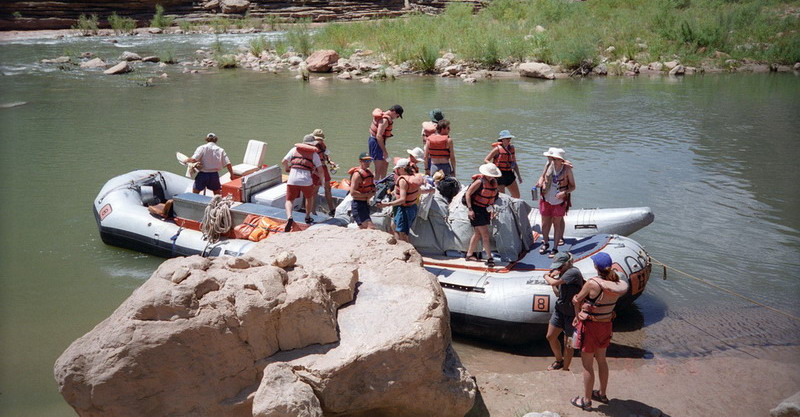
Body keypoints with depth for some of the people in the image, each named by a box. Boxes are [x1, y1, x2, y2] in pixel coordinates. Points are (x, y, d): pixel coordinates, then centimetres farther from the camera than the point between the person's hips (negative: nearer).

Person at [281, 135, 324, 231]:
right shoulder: (314, 154, 11)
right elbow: (320, 170, 5)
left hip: (292, 180, 0)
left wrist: (286, 168, 30)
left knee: (289, 200, 11)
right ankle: (307, 217, 37)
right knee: (309, 197, 28)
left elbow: (284, 162, 8)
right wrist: (320, 176, 27)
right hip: (306, 180, 0)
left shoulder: (295, 149, 15)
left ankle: (289, 217, -15)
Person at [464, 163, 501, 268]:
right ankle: (489, 257, -5)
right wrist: (470, 209, -20)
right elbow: (468, 194, -15)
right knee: (485, 234, -10)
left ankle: (469, 254, 27)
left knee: (478, 233, 15)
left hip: (485, 210, 8)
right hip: (476, 209, -8)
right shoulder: (479, 182, -17)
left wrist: (492, 209, 16)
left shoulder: (494, 182, 6)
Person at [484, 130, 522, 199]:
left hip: (509, 174, 6)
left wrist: (518, 175, 14)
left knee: (517, 196, 5)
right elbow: (486, 160, -7)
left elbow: (514, 163, 17)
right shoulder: (498, 149, -8)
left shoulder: (511, 148, 8)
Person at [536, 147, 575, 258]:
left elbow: (573, 186, -5)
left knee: (557, 224, 5)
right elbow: (542, 176, 15)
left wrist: (565, 192, -23)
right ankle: (545, 243, 34)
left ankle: (555, 248, 15)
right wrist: (540, 182, -6)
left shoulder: (567, 169, -12)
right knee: (545, 223, 12)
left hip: (559, 201, -3)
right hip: (546, 200, 3)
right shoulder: (549, 165, -3)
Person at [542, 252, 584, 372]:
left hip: (572, 313, -8)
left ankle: (565, 368, 21)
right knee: (550, 336, 14)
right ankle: (559, 360, 36)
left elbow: (554, 283, -24)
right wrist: (552, 276, -2)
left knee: (568, 345, 2)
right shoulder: (563, 272, 4)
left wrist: (546, 276, -3)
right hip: (559, 309, 8)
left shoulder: (573, 272, -22)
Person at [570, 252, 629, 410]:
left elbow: (577, 301, -12)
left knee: (587, 365, 9)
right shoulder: (617, 284, -8)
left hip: (590, 326, -6)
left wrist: (578, 315, 7)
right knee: (601, 360, 25)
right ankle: (602, 394, 41)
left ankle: (586, 400, 21)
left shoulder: (592, 283, -26)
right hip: (606, 325, 7)